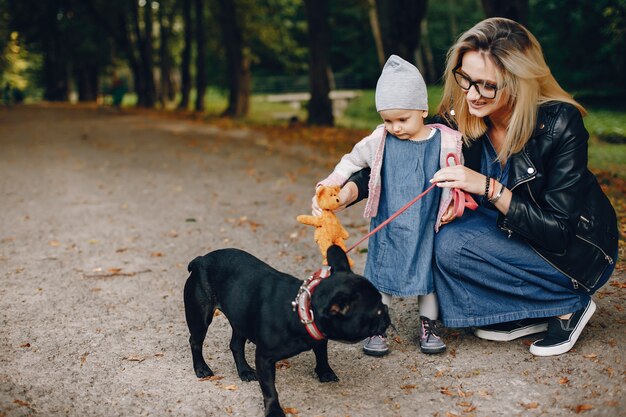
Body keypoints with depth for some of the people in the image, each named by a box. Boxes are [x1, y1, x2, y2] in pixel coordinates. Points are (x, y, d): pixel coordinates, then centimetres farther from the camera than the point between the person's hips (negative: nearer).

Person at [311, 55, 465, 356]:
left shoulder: (445, 142, -8)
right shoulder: (380, 141, -5)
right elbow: (352, 161, 7)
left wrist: (456, 204, -9)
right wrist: (330, 187, -3)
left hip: (427, 227, 0)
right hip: (388, 227, 0)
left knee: (428, 270, 12)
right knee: (381, 273, 6)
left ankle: (428, 324, 30)